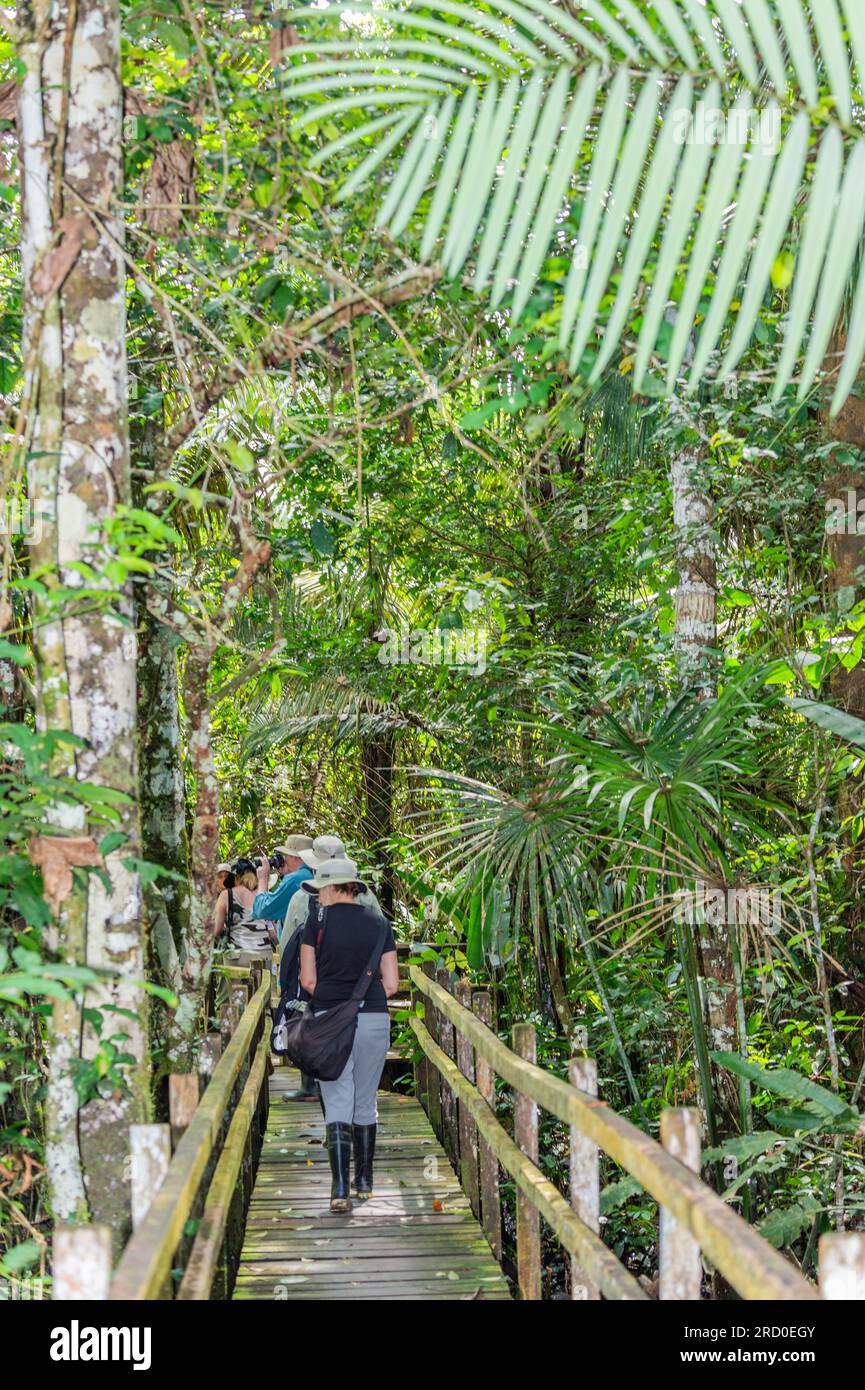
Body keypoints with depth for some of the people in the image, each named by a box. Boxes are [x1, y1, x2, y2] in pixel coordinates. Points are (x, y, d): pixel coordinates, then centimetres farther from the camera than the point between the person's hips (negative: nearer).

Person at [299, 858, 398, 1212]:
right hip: (374, 1020, 3)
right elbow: (391, 984, 4)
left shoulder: (318, 920, -1)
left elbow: (307, 979, -2)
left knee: (337, 1104, -1)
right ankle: (364, 1182, 22)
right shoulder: (379, 924, 6)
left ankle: (340, 1188, -12)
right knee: (366, 1103, 15)